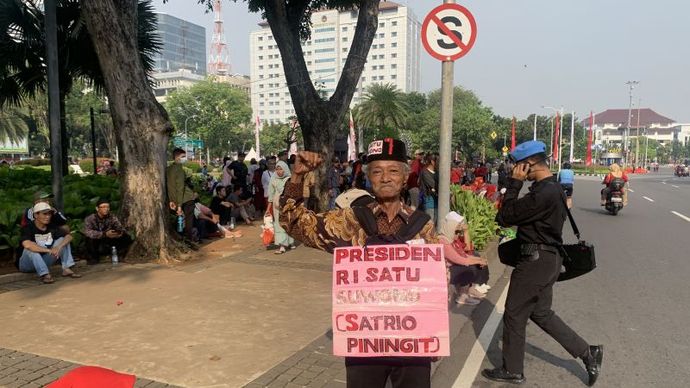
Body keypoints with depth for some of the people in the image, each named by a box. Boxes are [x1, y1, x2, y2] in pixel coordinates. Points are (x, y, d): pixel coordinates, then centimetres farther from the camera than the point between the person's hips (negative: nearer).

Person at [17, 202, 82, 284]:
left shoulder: (52, 228, -2)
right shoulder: (28, 228, -20)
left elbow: (69, 236, -9)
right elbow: (27, 244, -40)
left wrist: (58, 247, -28)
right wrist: (49, 250, -36)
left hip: (44, 261, 5)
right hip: (26, 264, -5)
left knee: (63, 240, -6)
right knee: (31, 248, -34)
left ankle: (67, 269, -19)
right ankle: (45, 274, -41)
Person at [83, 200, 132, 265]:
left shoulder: (112, 217, -6)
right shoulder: (90, 219, -14)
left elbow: (120, 228, -10)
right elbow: (87, 232, -32)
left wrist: (121, 232, -36)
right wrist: (105, 234, -44)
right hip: (95, 246, -2)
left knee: (127, 238, -19)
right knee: (90, 238, -33)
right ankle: (93, 257, -8)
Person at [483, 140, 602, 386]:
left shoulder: (543, 193, -24)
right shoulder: (553, 187, 10)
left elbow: (505, 217, -20)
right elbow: (519, 215, 15)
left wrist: (514, 183, -17)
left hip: (537, 261, -10)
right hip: (547, 258, 10)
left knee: (514, 315, 5)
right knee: (541, 313, 21)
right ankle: (588, 353, 26)